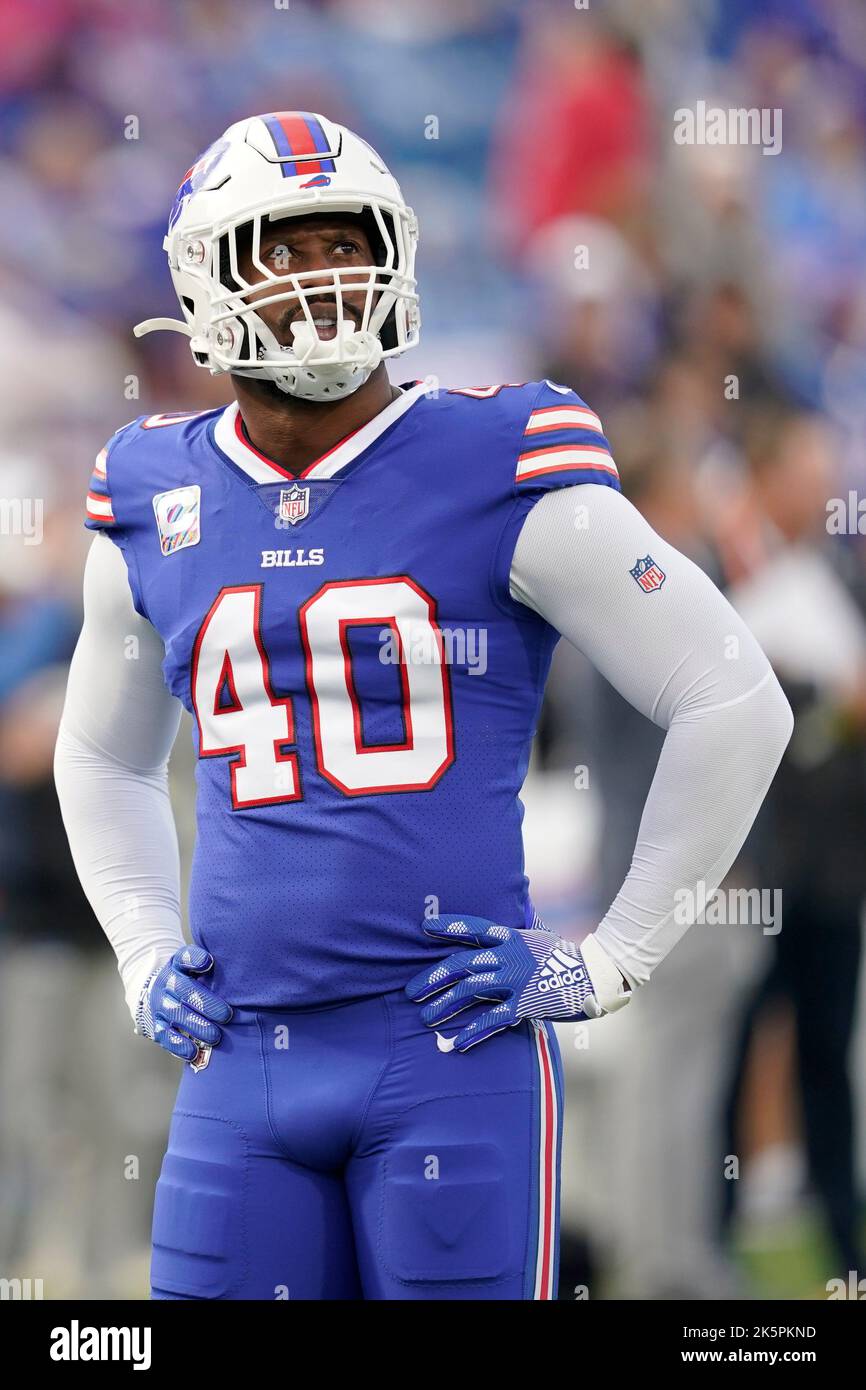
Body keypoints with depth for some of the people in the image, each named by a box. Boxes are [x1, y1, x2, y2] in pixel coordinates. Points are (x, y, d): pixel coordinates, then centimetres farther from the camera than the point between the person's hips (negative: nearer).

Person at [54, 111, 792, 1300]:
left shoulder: (505, 478, -4)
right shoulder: (156, 511, 10)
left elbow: (738, 708, -2)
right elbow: (103, 758, 29)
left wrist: (608, 964, -2)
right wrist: (146, 960, 16)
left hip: (452, 1046, -4)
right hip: (247, 1059, 4)